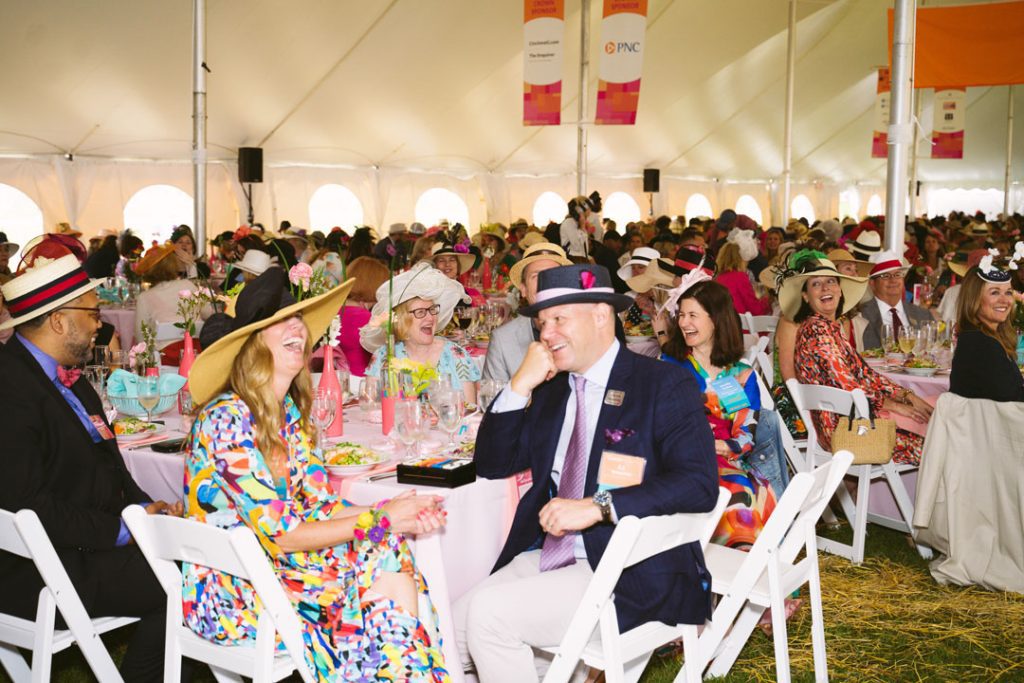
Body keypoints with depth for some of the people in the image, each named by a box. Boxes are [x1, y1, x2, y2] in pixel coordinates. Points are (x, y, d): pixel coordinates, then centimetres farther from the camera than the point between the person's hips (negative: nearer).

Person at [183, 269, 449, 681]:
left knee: (392, 554, -14)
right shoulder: (227, 418, -18)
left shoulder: (290, 414, 7)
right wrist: (382, 519, -18)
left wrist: (397, 512, -15)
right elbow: (281, 535, -21)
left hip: (269, 567, 7)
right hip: (228, 594, -7)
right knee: (384, 558, -17)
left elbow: (322, 507, 1)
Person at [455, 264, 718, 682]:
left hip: (629, 574, -6)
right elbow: (491, 466, 11)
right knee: (454, 628, -12)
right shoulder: (550, 388, 13)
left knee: (490, 613, -22)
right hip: (548, 554, 6)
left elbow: (699, 484, -17)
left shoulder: (665, 385, -6)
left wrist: (597, 506, -25)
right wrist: (520, 386, -2)